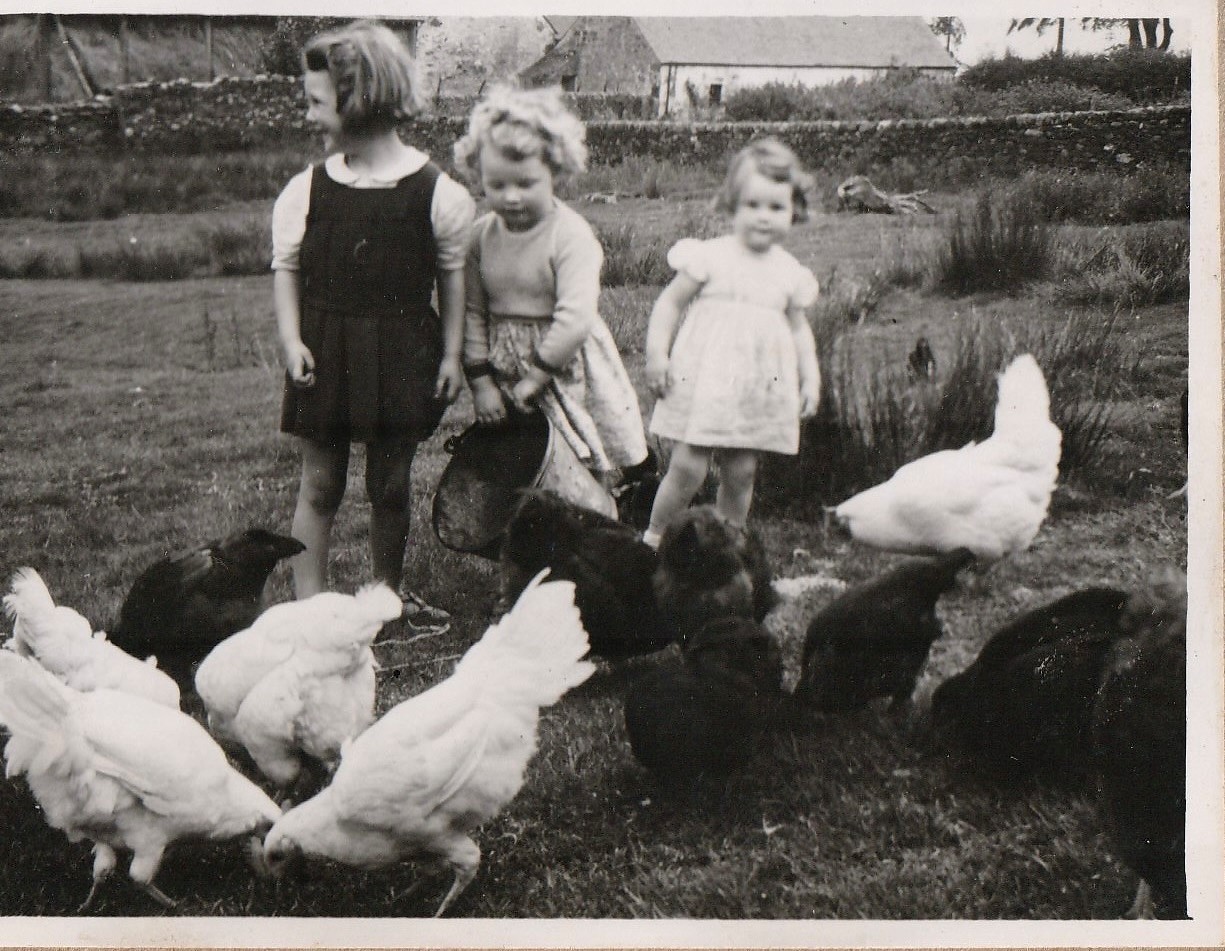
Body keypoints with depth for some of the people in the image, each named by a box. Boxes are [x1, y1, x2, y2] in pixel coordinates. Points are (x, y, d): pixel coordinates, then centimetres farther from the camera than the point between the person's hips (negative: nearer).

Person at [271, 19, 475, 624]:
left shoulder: (435, 191, -5)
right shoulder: (306, 190, 0)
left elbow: (453, 275, 2)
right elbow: (286, 269, 7)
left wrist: (452, 354, 0)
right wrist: (291, 341, -5)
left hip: (402, 352, -1)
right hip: (325, 351, 1)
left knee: (391, 485, 10)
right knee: (319, 485, 4)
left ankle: (388, 593, 29)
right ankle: (308, 604, 13)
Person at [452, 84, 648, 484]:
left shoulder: (571, 235, -17)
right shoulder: (481, 235, 0)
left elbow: (575, 319, -23)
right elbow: (473, 313, 3)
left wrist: (535, 377, -19)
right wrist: (481, 380, -3)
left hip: (564, 368, -4)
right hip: (504, 374, 4)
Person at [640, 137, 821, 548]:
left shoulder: (790, 272, 7)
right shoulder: (711, 256, -5)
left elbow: (799, 328, 18)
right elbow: (670, 302, -1)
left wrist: (810, 376, 10)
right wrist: (657, 353, -10)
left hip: (759, 388, 4)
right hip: (704, 381, -4)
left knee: (741, 472, 8)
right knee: (688, 468, -6)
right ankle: (653, 537, 12)